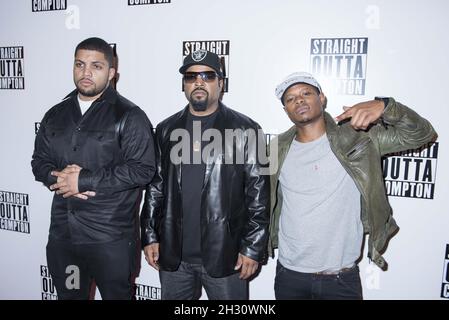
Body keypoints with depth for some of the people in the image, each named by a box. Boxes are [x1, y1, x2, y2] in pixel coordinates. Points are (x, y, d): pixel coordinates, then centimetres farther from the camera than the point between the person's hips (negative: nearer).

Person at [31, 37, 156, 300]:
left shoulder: (129, 116, -9)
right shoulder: (56, 115, 11)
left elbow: (143, 169, -16)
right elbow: (39, 161, 14)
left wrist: (84, 180, -18)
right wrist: (58, 178, -9)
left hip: (112, 238, -5)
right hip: (62, 233, 6)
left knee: (116, 294, 12)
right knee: (68, 295, 22)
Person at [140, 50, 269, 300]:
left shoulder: (245, 130, -5)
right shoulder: (167, 129, 7)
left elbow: (258, 194, -7)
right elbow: (155, 186, 9)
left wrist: (253, 248, -9)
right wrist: (150, 236, 6)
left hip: (224, 255, -3)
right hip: (173, 255, 4)